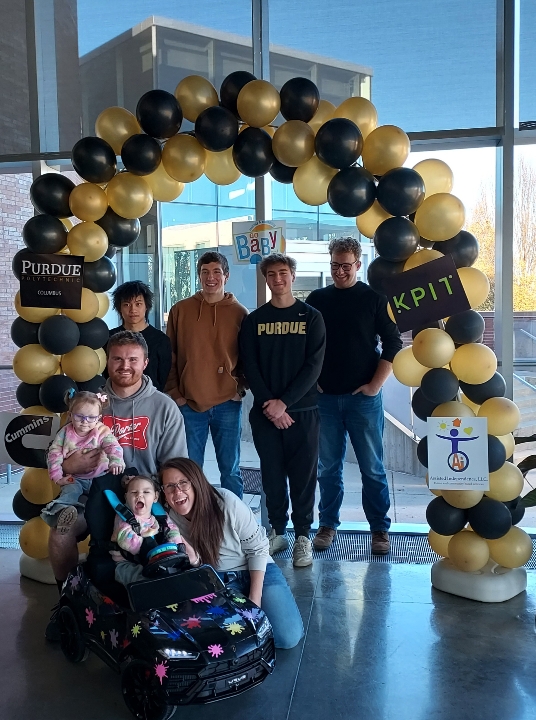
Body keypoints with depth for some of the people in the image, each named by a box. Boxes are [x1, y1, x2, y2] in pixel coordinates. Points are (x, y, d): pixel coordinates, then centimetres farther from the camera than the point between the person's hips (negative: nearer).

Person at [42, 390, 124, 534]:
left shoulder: (102, 432, -2)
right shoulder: (66, 432, 2)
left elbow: (113, 447, -17)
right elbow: (54, 453, 1)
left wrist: (116, 462, -40)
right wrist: (57, 477, -9)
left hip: (98, 478, 1)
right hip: (74, 479, 0)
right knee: (70, 490, -31)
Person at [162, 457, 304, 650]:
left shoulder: (226, 501, -22)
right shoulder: (169, 518, -13)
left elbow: (258, 547, -13)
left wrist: (255, 599, -16)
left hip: (258, 571, -2)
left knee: (287, 637, -19)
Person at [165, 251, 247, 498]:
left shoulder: (239, 313, 3)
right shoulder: (180, 310, 4)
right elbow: (169, 356, 7)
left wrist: (240, 387, -1)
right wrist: (173, 392, 1)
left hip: (227, 404, 0)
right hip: (189, 403, 1)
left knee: (230, 469, 7)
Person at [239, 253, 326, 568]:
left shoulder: (311, 317, 3)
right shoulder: (254, 320, 8)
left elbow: (313, 365, -5)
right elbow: (250, 366, 2)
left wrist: (284, 402, -13)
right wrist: (268, 403, -11)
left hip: (303, 409, -2)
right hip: (265, 411, 2)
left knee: (303, 474, 1)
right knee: (272, 473, 7)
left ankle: (303, 536, 10)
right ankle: (277, 530, 20)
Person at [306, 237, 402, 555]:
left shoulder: (373, 299, 1)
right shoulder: (317, 299, 8)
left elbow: (393, 343, -1)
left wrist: (375, 384, -7)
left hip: (364, 397, -2)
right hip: (325, 397, 2)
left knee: (372, 467, 3)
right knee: (328, 466, 8)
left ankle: (380, 528, 14)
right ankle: (328, 524, 20)